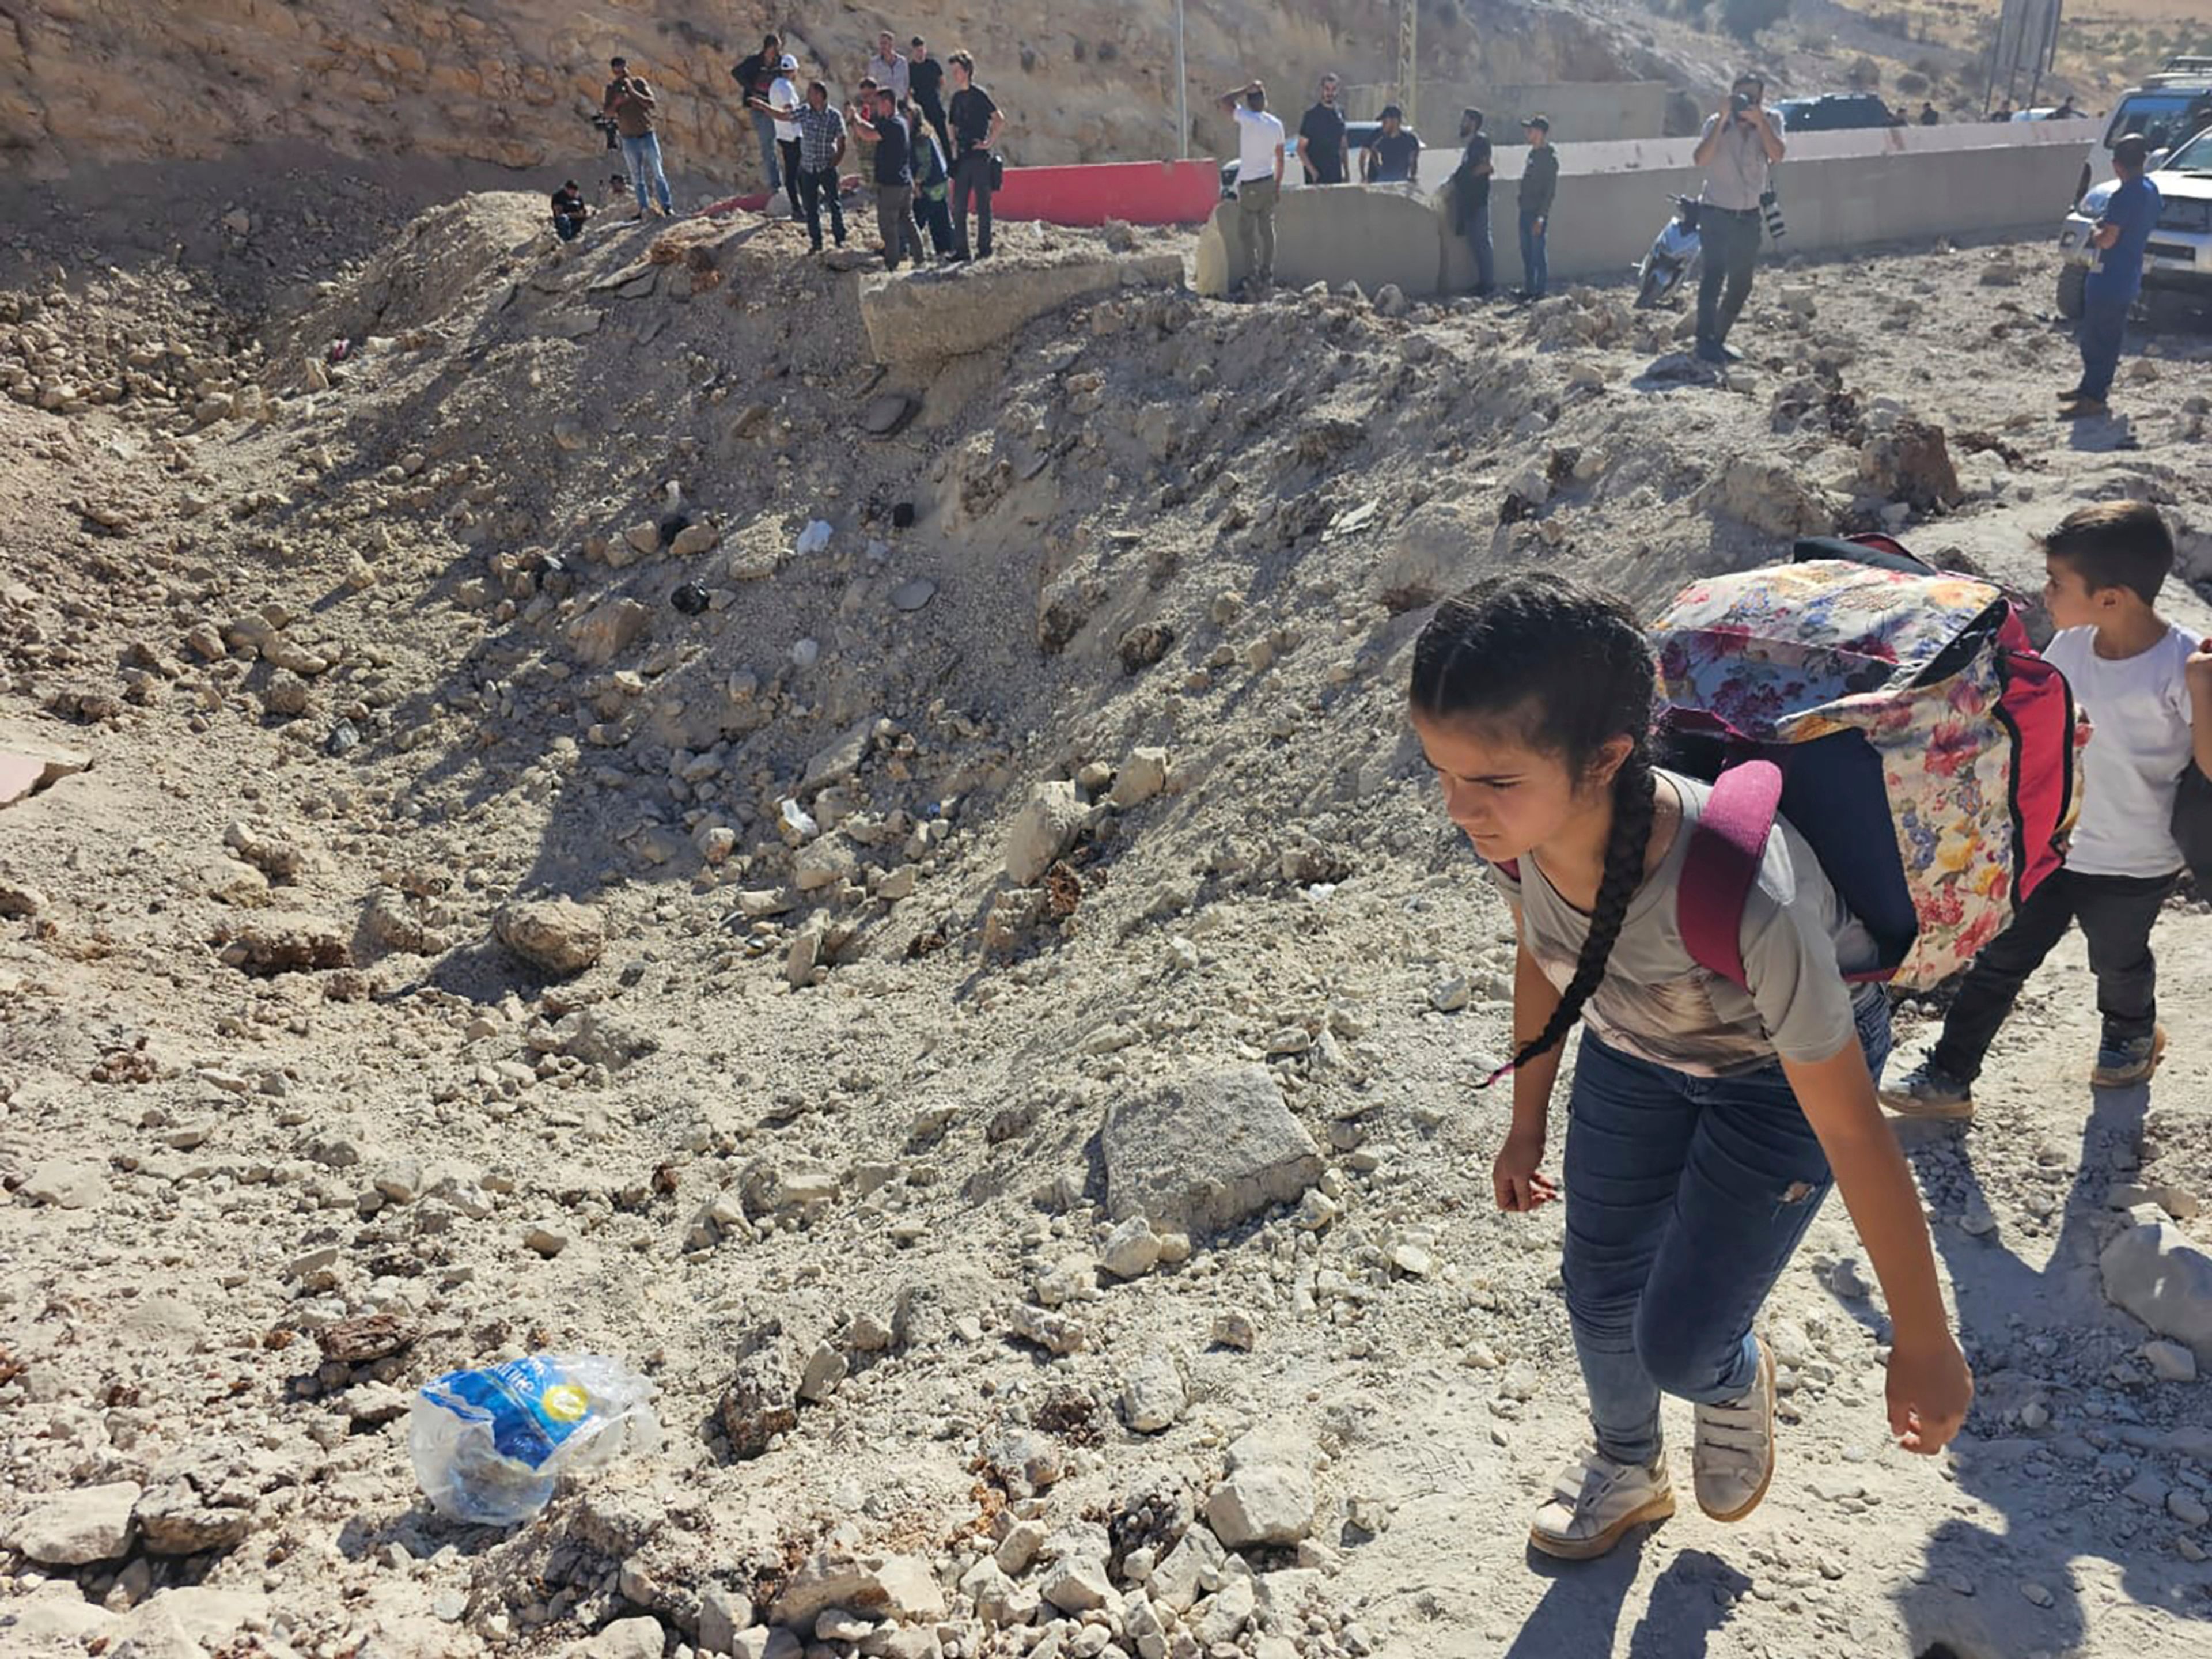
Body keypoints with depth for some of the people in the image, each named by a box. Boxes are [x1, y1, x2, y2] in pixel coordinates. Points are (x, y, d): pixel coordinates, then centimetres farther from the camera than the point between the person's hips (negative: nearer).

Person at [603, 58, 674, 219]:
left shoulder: (639, 82, 1)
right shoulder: (612, 88, 4)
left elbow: (651, 103, -9)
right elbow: (608, 112, -3)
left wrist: (633, 92, -19)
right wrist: (616, 102, -22)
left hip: (647, 134, -1)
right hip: (628, 138, 1)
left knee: (656, 173, -4)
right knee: (637, 177, 3)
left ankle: (667, 206, -3)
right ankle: (644, 209, 7)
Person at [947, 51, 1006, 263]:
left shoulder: (979, 95, -6)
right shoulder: (957, 97, 14)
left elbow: (1000, 121, -13)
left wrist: (989, 143, -12)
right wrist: (954, 143, 12)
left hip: (980, 158, -7)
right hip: (962, 158, 7)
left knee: (982, 205, -1)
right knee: (958, 207, 4)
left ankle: (984, 249, 5)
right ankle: (960, 250, 8)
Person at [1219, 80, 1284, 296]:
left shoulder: (1247, 119, -14)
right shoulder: (1276, 124, 5)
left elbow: (1223, 100, -10)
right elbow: (1280, 160, 9)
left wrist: (1245, 89, -2)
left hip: (1249, 185, -6)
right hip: (1269, 182, 6)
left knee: (1246, 233, -2)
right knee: (1267, 229, 13)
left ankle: (1253, 278, -8)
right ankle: (1268, 275, 16)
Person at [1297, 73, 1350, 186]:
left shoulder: (1340, 114, 13)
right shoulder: (1312, 115, -5)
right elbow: (1301, 149, -8)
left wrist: (1347, 172, 13)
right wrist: (1312, 171, -20)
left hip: (1336, 174, 6)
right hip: (1317, 176, -6)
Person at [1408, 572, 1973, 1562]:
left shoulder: (1744, 897, -45)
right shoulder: (1514, 829, -29)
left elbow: (1851, 1131, -30)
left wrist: (1922, 1345, -17)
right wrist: (1528, 1123, 11)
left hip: (1779, 1068, -4)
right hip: (1634, 1047, 5)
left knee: (1677, 1344, -6)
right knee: (1599, 1296, 14)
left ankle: (1736, 1384, 35)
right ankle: (1626, 1471, 48)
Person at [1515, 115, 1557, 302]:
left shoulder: (1549, 158, -13)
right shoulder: (1533, 153, 13)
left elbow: (1550, 190, -16)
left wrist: (1541, 217, -20)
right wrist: (1523, 206, 16)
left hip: (1538, 214, -9)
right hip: (1526, 211, 9)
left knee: (1538, 254, -4)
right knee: (1527, 253, 13)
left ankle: (1540, 292, 3)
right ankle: (1529, 290, 21)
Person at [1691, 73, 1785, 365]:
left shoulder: (1771, 121, -1)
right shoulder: (1717, 122, -8)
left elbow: (1777, 154, -18)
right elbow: (1700, 159, -24)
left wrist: (1759, 122, -28)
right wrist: (1722, 121, -28)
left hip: (1750, 216, 4)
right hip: (1717, 213, -4)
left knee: (1741, 284, 8)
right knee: (1715, 273, -20)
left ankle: (1718, 339, 20)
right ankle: (1705, 340, -20)